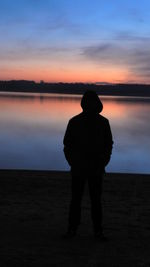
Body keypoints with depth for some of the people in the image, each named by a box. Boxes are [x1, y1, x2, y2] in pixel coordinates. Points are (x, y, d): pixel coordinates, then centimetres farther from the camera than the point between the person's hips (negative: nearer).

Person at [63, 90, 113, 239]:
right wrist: (73, 164, -8)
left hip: (96, 169, 1)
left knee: (96, 200, 4)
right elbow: (67, 144, 1)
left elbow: (108, 144, 5)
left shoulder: (103, 122, -1)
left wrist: (103, 164, -5)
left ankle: (98, 230, 14)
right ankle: (72, 229, 13)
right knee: (76, 199, 2)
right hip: (78, 168, 0)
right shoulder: (74, 122, -4)